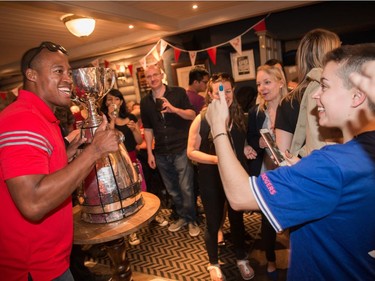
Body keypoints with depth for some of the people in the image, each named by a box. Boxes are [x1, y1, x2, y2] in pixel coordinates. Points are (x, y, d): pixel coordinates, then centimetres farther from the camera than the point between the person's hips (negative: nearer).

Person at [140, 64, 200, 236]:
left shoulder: (178, 92, -3)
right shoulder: (145, 102, 8)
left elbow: (192, 115, -6)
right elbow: (148, 129, 11)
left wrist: (173, 109, -22)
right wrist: (149, 153, 6)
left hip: (181, 149, -4)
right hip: (161, 153, 4)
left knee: (186, 188, 0)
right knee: (172, 190, 13)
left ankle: (191, 220, 20)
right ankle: (182, 217, 32)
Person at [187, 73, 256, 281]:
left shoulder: (239, 116, -3)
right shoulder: (202, 119, -15)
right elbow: (191, 152, -12)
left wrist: (246, 150, -8)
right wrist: (215, 158, -25)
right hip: (211, 180, -3)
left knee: (237, 218, 21)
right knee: (213, 222, 14)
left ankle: (241, 258, 46)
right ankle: (214, 264, 39)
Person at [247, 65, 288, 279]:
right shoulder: (255, 112, 2)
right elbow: (250, 144, 4)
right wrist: (261, 143, -17)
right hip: (265, 176, 2)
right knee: (268, 220, 13)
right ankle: (271, 261, 39)